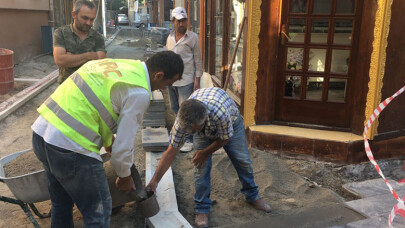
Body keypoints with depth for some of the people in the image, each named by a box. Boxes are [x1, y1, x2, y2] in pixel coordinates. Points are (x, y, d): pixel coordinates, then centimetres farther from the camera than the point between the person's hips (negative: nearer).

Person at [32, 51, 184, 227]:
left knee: (61, 203, 29)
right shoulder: (139, 93, -13)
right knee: (98, 211, 10)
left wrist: (108, 141, 32)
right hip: (69, 146, -9)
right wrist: (124, 176, 10)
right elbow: (124, 143, -9)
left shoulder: (116, 64, 12)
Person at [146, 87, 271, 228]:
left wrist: (206, 152, -18)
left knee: (242, 160, 2)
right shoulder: (182, 120, -37)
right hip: (204, 131, 1)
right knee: (201, 166, -11)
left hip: (231, 122, -1)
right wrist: (154, 180, -26)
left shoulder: (220, 113, -48)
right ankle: (202, 208, 6)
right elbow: (170, 153, -26)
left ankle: (252, 196, 27)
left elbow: (226, 138, -24)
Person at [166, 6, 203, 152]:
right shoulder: (170, 38, 10)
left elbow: (198, 60, -5)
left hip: (186, 80, -6)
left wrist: (197, 80, -10)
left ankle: (188, 140, 4)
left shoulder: (193, 37, -6)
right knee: (175, 108, 16)